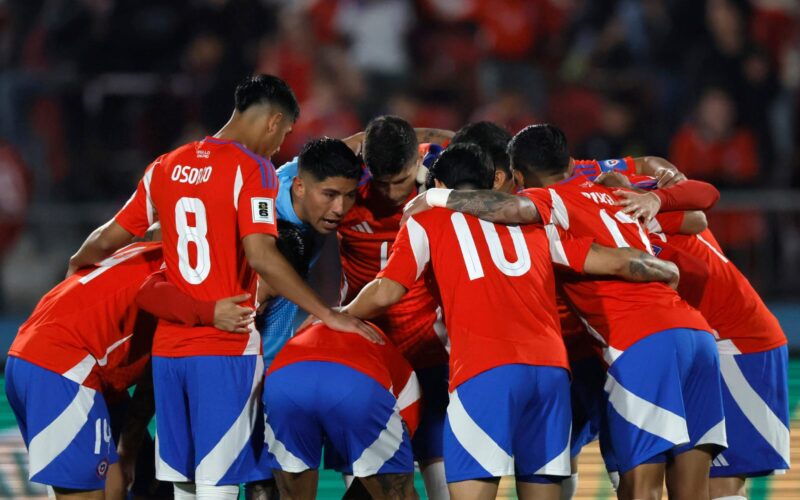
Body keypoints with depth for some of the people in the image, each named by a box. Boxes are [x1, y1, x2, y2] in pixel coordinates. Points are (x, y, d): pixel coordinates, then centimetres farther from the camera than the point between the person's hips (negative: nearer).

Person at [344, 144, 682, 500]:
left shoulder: (428, 219, 16)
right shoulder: (534, 219, 25)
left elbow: (385, 293, 6)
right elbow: (614, 262, 23)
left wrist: (339, 316, 25)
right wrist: (670, 273, 40)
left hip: (485, 370, -4)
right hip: (551, 367, 4)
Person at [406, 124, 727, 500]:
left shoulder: (556, 199, 5)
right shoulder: (614, 192, 25)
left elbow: (515, 208, -18)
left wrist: (436, 198, -5)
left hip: (643, 344, -7)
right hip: (697, 333, 7)